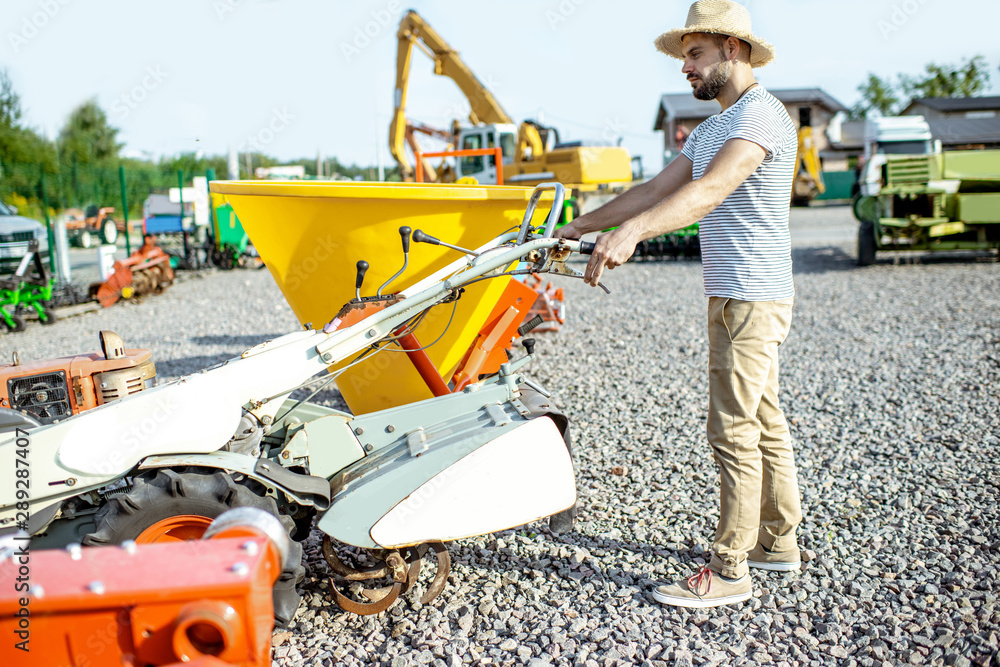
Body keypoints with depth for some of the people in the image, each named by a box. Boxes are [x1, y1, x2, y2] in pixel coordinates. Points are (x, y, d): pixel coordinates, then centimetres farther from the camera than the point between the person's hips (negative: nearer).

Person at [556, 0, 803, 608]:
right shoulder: (714, 128, 20)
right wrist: (580, 227, 12)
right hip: (734, 298, 10)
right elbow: (656, 190, 17)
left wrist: (632, 232, -43)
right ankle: (779, 540, 28)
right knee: (765, 423, 16)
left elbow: (710, 190, -30)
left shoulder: (761, 114, -13)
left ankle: (729, 571, 3)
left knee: (734, 432, -6)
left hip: (753, 299, -10)